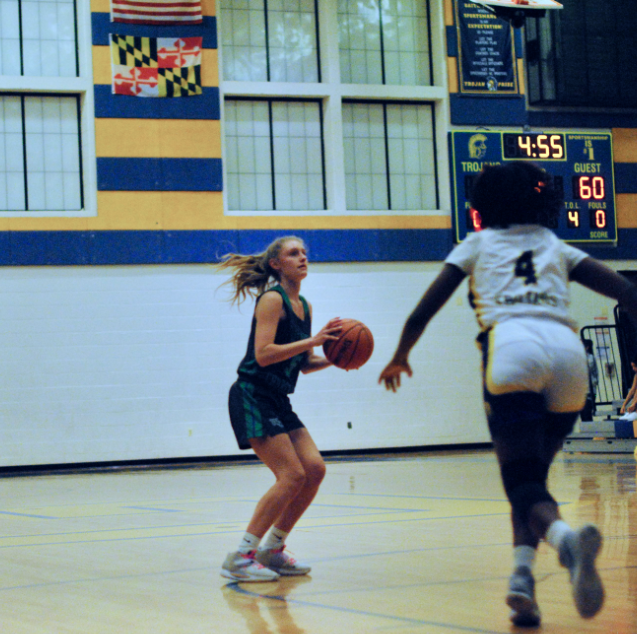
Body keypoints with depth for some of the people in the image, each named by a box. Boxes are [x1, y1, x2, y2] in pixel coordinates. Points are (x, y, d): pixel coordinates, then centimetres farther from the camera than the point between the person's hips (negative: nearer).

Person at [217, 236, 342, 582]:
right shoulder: (272, 299, -12)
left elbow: (303, 363, 18)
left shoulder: (304, 306, 14)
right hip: (253, 397, -9)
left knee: (314, 469, -1)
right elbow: (263, 354, -23)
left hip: (278, 402, 9)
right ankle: (240, 558, -11)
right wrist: (313, 340, -23)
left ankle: (272, 549, 12)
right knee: (292, 475, -16)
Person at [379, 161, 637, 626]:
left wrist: (399, 359, 39)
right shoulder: (556, 247, 30)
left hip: (511, 348, -3)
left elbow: (422, 314, 23)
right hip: (567, 349, 3)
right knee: (532, 475, 18)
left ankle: (566, 537, -42)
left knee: (523, 480, -9)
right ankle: (522, 576, -1)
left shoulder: (478, 244, 25)